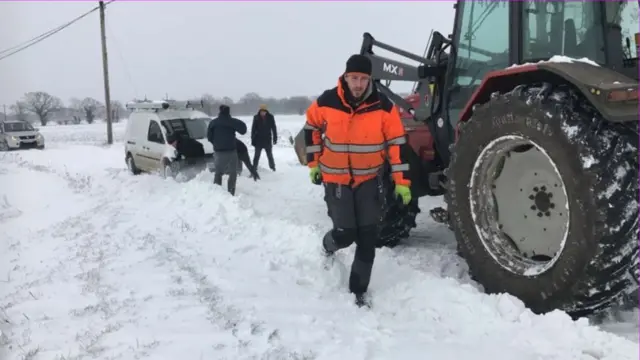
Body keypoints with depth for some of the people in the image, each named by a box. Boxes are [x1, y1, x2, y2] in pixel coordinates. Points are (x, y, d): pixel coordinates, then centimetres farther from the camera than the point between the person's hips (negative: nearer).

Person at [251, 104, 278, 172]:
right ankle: (254, 168, 6)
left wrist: (275, 138, 0)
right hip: (258, 140, -1)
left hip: (268, 140, 1)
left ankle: (272, 167, 26)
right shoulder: (256, 118, -5)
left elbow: (274, 128, 2)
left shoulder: (270, 117, -4)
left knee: (270, 155, 12)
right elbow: (253, 129, -3)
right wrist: (253, 139, -6)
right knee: (257, 155, 2)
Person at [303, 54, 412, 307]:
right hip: (336, 180, -1)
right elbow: (311, 128, 8)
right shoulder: (326, 103, -11)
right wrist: (314, 163, 6)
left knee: (368, 238, -1)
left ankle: (358, 291, 13)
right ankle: (329, 243, 37)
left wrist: (402, 182, -9)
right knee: (345, 234, -1)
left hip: (370, 179, 1)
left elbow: (397, 144, -7)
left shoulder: (383, 107, -12)